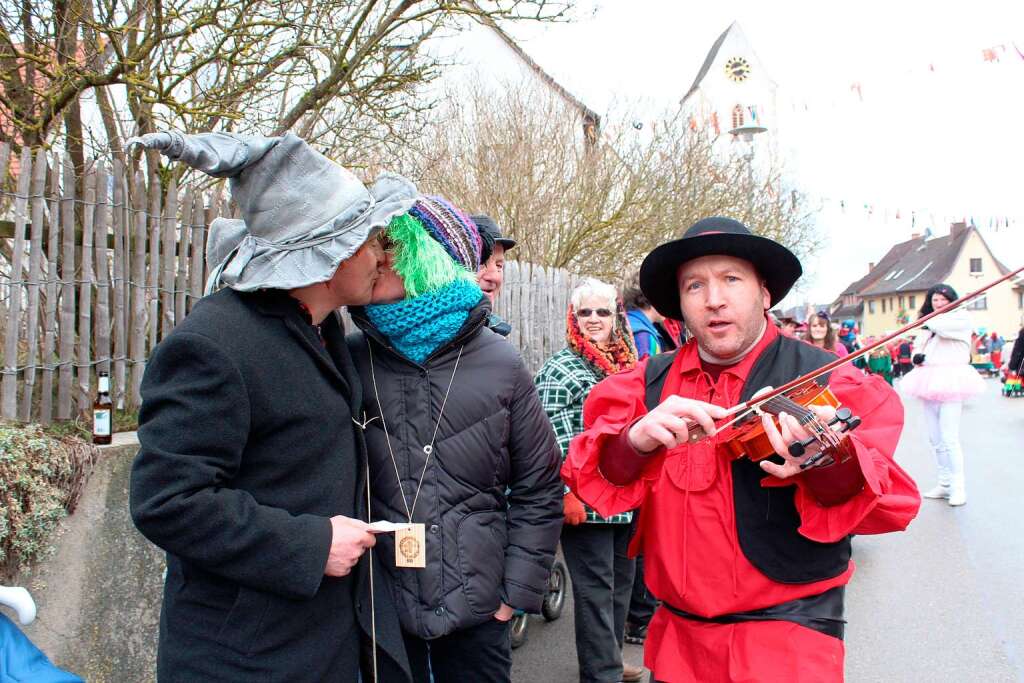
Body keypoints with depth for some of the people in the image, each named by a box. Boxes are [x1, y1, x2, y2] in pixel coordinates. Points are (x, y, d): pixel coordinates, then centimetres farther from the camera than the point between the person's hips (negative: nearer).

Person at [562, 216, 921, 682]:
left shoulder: (826, 380, -8)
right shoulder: (650, 383, 0)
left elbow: (887, 502, -15)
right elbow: (591, 479, -8)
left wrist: (826, 464, -36)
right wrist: (635, 442, -28)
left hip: (787, 638, -3)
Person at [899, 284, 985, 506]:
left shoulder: (962, 317, 3)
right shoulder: (927, 325, 20)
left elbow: (944, 326, -16)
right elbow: (917, 346, 20)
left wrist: (929, 321, 4)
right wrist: (916, 356, -2)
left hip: (951, 381, -6)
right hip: (930, 382, 7)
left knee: (948, 437, -12)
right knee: (935, 438, 9)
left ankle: (958, 487, -5)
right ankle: (944, 484, 17)